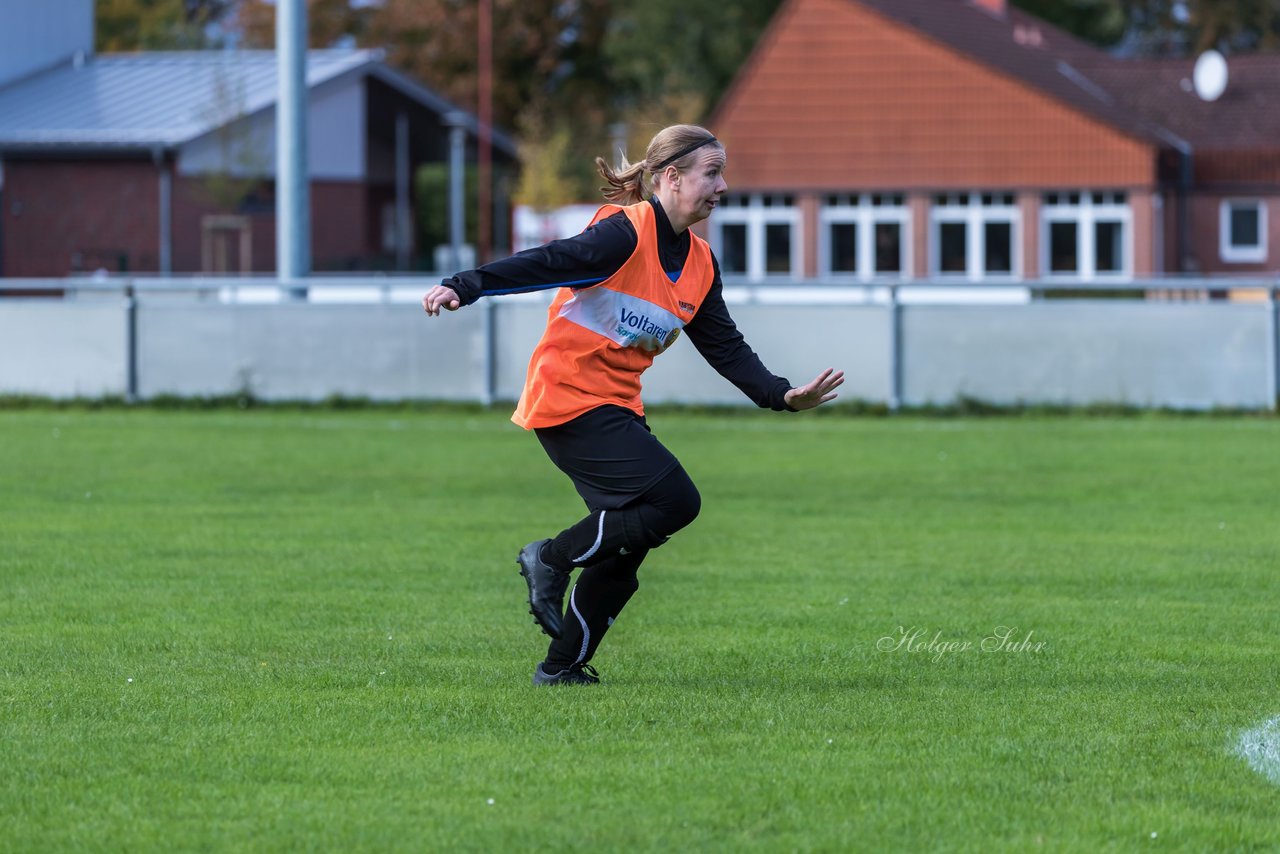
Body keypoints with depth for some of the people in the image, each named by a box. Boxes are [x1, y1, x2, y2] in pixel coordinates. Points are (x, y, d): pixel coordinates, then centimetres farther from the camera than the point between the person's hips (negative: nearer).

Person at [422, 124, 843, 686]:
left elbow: (725, 348, 12)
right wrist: (467, 287, -34)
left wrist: (783, 396, 1)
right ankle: (552, 559, -4)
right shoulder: (626, 233, -15)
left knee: (626, 543, 6)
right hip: (568, 400, -9)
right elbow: (549, 263, -23)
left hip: (618, 407, 9)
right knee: (675, 501, -17)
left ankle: (562, 667, 15)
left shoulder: (699, 264, 11)